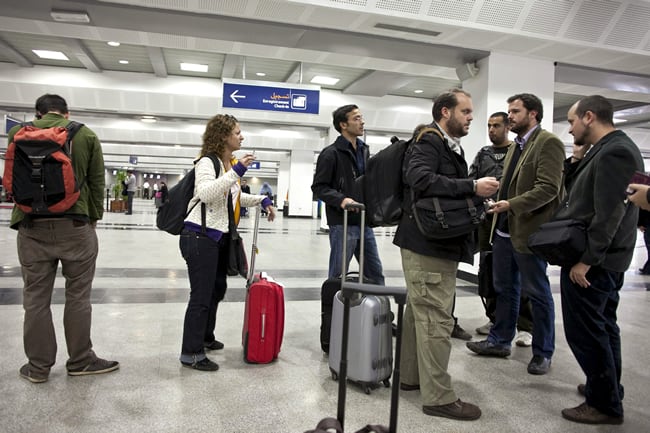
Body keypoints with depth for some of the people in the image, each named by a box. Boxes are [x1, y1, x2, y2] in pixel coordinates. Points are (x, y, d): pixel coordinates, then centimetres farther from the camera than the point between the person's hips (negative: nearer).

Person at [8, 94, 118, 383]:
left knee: (36, 298, 9)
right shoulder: (86, 135, 0)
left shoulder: (18, 133, 5)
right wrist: (94, 217, 11)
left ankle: (38, 366, 19)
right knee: (78, 296, 7)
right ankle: (80, 361, 18)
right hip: (75, 225, -1)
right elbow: (97, 182, 2)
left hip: (32, 226, 2)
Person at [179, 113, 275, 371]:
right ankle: (191, 354, 5)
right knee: (201, 296, -6)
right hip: (200, 237, -10)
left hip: (219, 237, 10)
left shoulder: (232, 163, 15)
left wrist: (262, 200, 15)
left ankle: (205, 338, 37)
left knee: (217, 290, 19)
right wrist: (236, 172, -32)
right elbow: (205, 193, -31)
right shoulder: (207, 162, -13)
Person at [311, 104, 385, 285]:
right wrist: (341, 199, -25)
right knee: (338, 276, 4)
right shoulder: (331, 153, -7)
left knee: (376, 273, 12)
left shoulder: (364, 150, 15)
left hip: (364, 222, 7)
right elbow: (319, 187, -10)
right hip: (342, 224, -7)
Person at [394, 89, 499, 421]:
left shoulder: (450, 146, 20)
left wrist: (475, 195, 0)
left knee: (420, 314, 17)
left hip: (436, 243, 11)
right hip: (428, 244, -11)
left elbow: (449, 188, 15)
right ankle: (438, 397, 3)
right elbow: (420, 179, -29)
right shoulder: (428, 141, -11)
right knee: (436, 320, -6)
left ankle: (411, 377, 30)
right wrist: (472, 187, -28)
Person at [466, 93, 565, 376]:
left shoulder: (548, 143, -11)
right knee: (504, 289, 16)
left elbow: (548, 189, -21)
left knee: (538, 293, 6)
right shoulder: (516, 145, 15)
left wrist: (511, 204, -26)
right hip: (504, 229, 8)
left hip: (528, 232, -8)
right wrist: (499, 206, 11)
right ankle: (500, 341, 30)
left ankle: (543, 352, 20)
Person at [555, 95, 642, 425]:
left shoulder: (613, 152, -19)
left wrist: (585, 260, -22)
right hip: (604, 259, 11)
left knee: (585, 333, -1)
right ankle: (607, 389, 35)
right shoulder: (611, 148, 13)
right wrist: (577, 160, 2)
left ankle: (605, 404, 13)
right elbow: (578, 192, 15)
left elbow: (608, 214, -24)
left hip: (591, 261, -10)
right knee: (602, 328, 20)